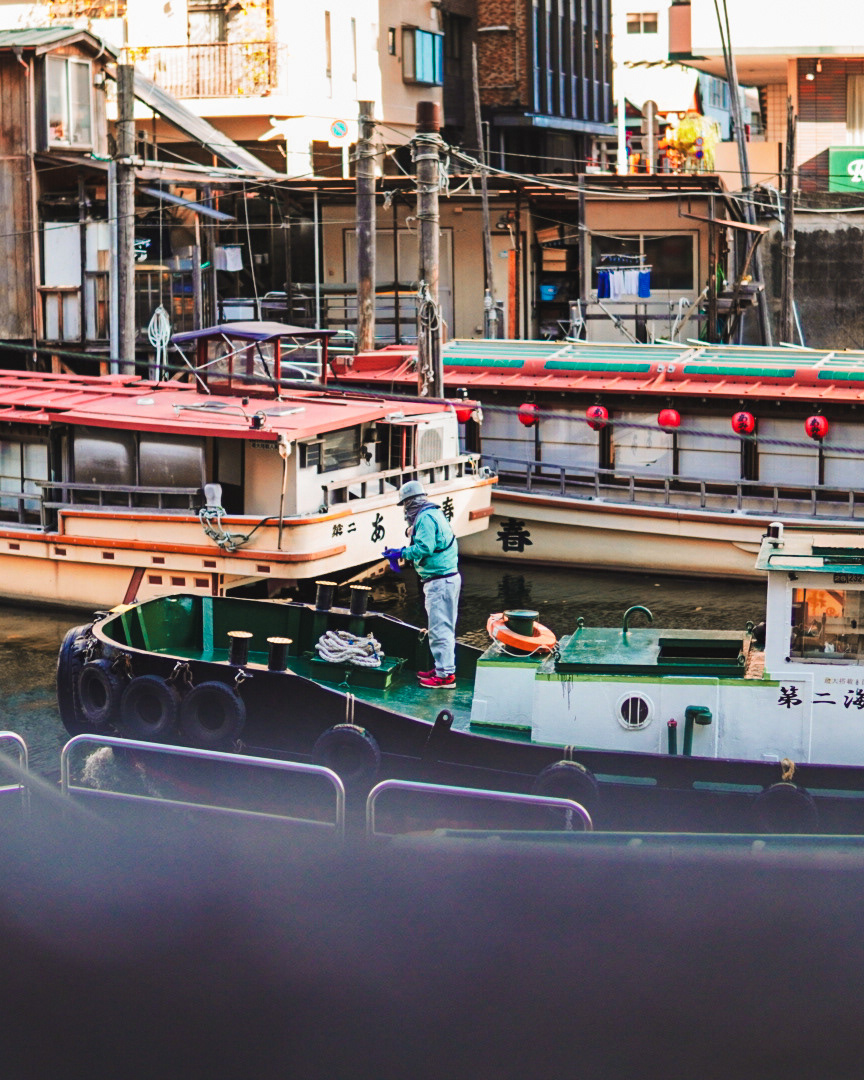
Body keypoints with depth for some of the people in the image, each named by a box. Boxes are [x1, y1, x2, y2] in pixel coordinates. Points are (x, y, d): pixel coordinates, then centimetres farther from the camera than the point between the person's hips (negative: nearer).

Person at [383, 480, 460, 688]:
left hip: (439, 581, -11)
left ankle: (445, 675, -8)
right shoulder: (434, 514, 19)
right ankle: (442, 668, 24)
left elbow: (424, 548, -20)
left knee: (440, 628, -9)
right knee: (444, 627, 16)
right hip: (449, 577, 11)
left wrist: (401, 553, -8)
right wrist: (404, 553, 19)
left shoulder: (425, 517, -12)